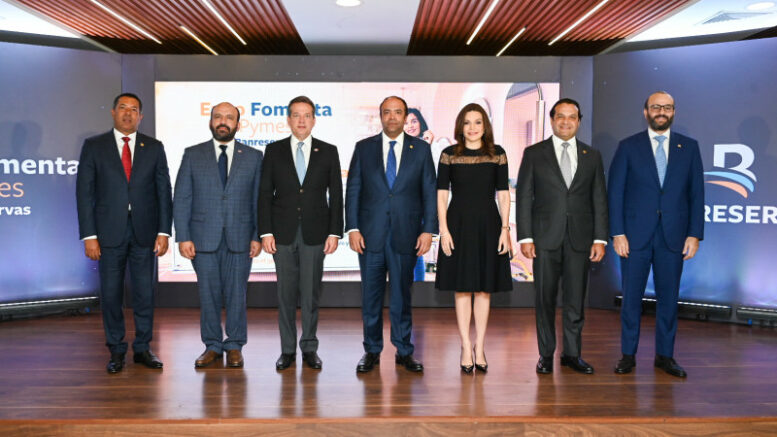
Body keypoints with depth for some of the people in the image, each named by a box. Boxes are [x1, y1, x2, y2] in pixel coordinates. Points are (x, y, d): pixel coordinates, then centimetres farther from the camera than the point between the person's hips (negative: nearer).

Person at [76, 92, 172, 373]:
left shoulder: (154, 148, 7)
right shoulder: (94, 147, 4)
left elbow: (164, 192, 5)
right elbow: (84, 193, 0)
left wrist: (163, 231, -2)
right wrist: (89, 235, -7)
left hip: (144, 232, 1)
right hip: (109, 232, -1)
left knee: (145, 292, 5)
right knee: (111, 293, 4)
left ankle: (142, 348, 18)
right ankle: (116, 351, 18)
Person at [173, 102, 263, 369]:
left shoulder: (253, 157, 6)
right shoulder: (193, 155, 6)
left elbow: (258, 199, 5)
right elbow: (181, 199, 3)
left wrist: (257, 236, -2)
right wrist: (183, 237, -5)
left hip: (239, 238, 0)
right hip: (204, 237, 0)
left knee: (236, 293, 5)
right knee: (208, 293, 6)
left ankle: (234, 346, 18)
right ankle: (212, 346, 20)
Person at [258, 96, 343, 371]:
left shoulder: (328, 152, 6)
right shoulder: (274, 151, 6)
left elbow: (336, 195, 4)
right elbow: (265, 193, 4)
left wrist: (335, 232, -3)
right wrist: (265, 232, -4)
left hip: (315, 233, 0)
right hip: (283, 233, 0)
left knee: (311, 292, 4)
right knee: (286, 292, 5)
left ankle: (309, 348, 16)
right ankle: (287, 349, 15)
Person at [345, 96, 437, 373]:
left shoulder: (421, 149, 6)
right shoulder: (363, 148, 7)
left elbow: (429, 192, 4)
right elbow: (353, 190, 4)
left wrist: (428, 230, -4)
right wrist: (353, 228, -4)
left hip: (405, 234, 0)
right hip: (370, 233, 1)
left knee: (402, 294, 6)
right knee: (371, 294, 6)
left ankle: (404, 351, 18)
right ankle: (372, 350, 19)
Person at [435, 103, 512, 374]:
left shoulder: (497, 154, 5)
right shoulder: (449, 155, 2)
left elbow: (503, 194, 4)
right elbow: (441, 194, 0)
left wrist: (505, 228, -3)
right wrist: (443, 230, -8)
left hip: (488, 224, 1)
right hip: (459, 224, -1)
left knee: (484, 289, 7)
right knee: (462, 289, 3)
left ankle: (479, 346, 18)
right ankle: (466, 348, 11)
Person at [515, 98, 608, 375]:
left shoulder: (592, 156, 11)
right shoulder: (534, 153, 5)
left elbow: (599, 199, 9)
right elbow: (524, 197, 1)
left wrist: (600, 238, 1)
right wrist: (525, 237, -6)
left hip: (580, 238, 2)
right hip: (545, 238, -1)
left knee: (576, 300, 6)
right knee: (545, 299, 4)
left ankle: (572, 354, 19)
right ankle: (546, 354, 16)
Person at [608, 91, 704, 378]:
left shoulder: (689, 147, 8)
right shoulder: (628, 147, 3)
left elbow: (697, 193, 6)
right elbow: (615, 192, 0)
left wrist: (695, 234, -1)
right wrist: (617, 233, -8)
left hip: (673, 236, 2)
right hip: (636, 235, -1)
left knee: (669, 297, 7)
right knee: (631, 297, 4)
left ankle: (665, 355, 20)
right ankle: (628, 354, 15)